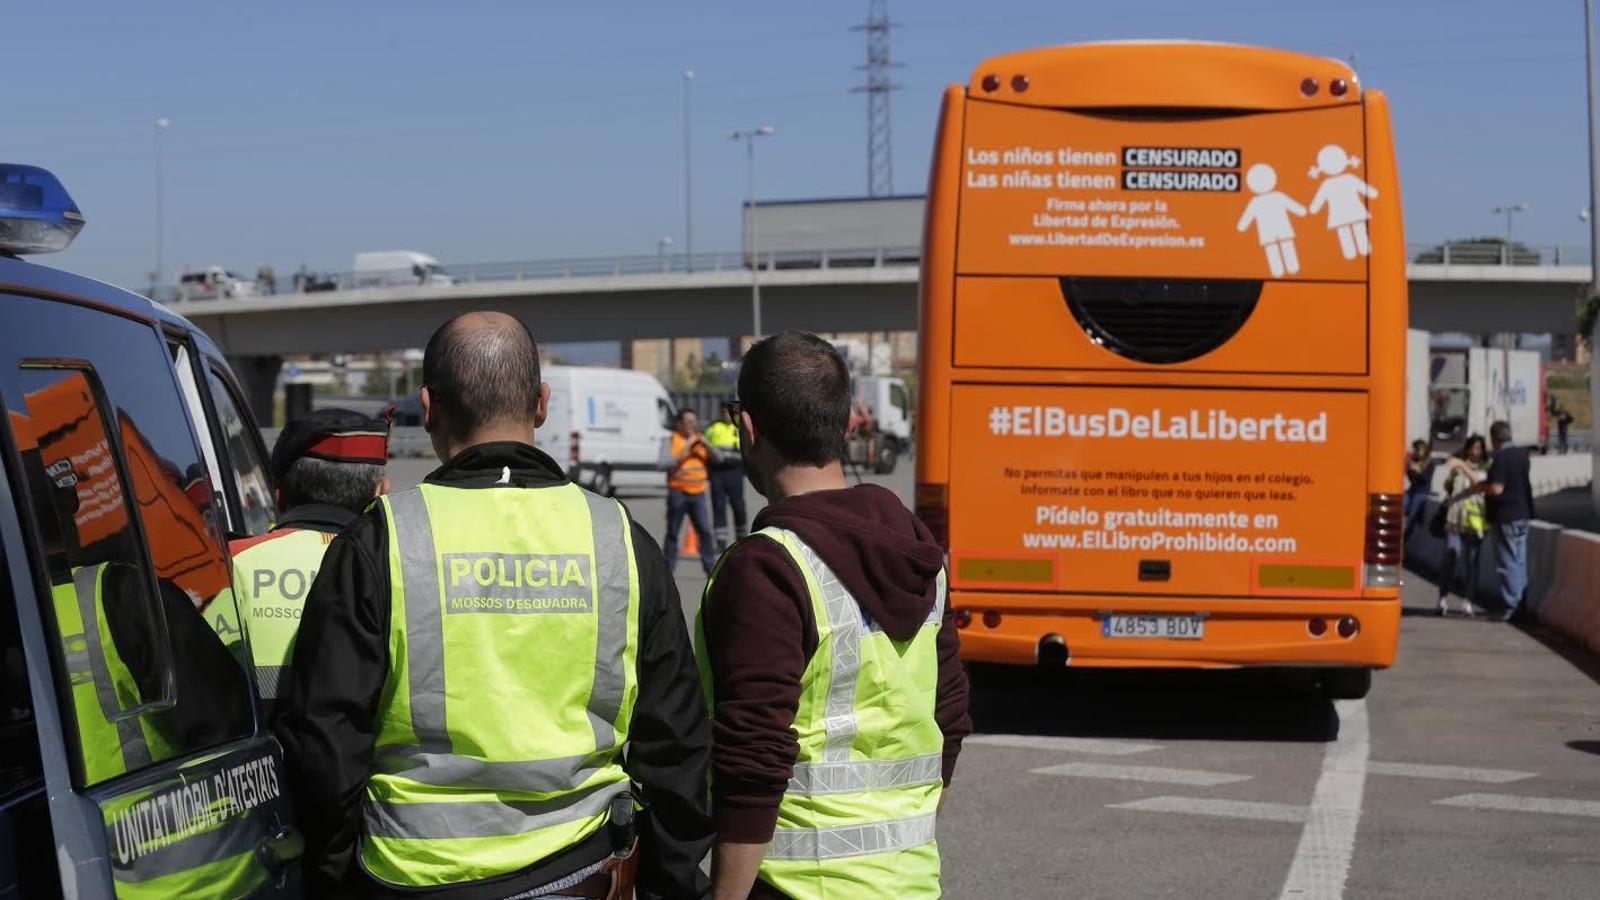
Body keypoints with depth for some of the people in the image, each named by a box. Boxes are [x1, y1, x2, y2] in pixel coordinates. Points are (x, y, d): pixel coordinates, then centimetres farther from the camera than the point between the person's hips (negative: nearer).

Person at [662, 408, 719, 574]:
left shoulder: (700, 440, 12)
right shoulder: (671, 442, -1)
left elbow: (717, 458, 9)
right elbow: (664, 463, -15)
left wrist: (706, 445, -8)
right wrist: (686, 449, -19)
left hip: (698, 493, 3)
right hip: (678, 493, -3)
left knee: (705, 530, -2)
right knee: (672, 532, 4)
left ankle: (710, 565, 2)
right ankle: (668, 568, 12)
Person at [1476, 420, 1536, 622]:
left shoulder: (1501, 458, -18)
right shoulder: (1522, 454, 8)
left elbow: (1497, 488, -24)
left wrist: (1482, 487, -5)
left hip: (1506, 517, -8)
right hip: (1523, 514, 8)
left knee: (1508, 563, -4)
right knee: (1520, 561, 14)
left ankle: (1512, 606, -4)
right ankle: (1521, 603, 18)